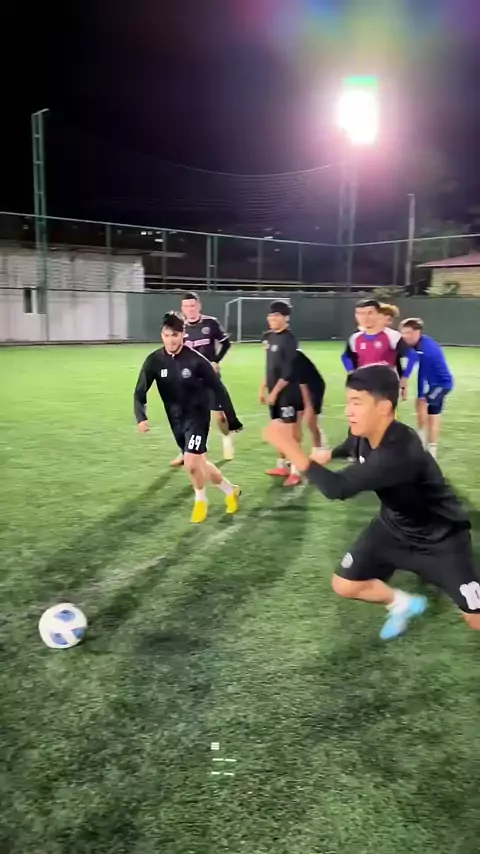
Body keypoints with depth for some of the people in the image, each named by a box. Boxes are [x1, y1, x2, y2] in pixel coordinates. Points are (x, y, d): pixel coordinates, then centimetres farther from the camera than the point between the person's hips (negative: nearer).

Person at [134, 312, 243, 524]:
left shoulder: (196, 360, -18)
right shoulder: (154, 361, -10)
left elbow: (218, 389, -9)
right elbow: (140, 391, -10)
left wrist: (232, 419, -4)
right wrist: (141, 417, -29)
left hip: (197, 415, -5)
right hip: (175, 419, 5)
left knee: (191, 463, -18)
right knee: (199, 463, 14)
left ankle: (201, 500, 11)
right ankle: (230, 491, 37)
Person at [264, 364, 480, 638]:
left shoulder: (401, 452, -41)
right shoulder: (364, 435, -15)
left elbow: (338, 488, -47)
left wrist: (292, 450, -48)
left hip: (439, 537, -6)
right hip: (394, 527, 7)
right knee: (345, 585, 4)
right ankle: (403, 604, 31)